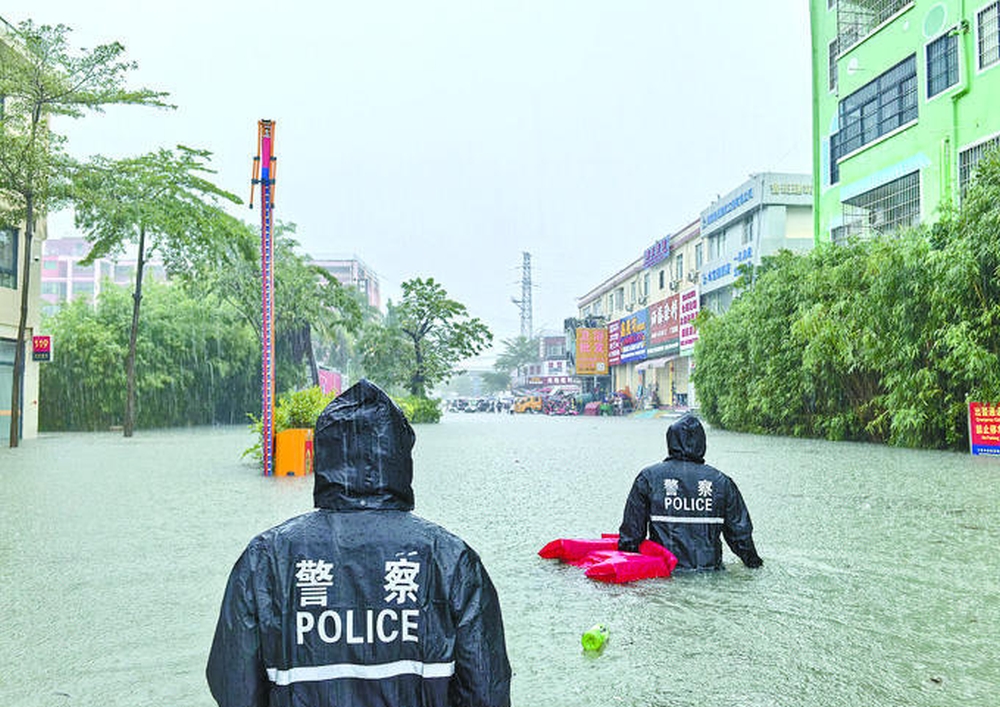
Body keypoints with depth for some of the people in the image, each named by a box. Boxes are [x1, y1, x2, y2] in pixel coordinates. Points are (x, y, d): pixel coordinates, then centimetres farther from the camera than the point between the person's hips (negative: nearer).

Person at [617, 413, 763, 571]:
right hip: (708, 565, 1)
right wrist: (752, 559, 28)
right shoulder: (721, 481, 4)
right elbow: (739, 529, 12)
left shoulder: (649, 477, 0)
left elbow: (632, 528, 1)